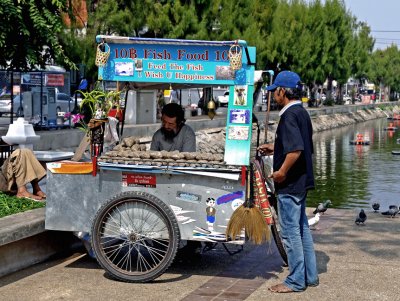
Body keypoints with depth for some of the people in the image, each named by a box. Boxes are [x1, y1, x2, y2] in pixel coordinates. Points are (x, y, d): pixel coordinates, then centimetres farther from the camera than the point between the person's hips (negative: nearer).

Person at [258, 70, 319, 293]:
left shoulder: (289, 115, -19)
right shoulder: (302, 112, 12)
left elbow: (296, 150, -29)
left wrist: (281, 172, -18)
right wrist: (275, 149, 22)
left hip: (290, 183, -10)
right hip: (302, 181, 10)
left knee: (290, 231, -2)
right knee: (302, 227, 16)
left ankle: (296, 281, 6)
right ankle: (310, 276, 24)